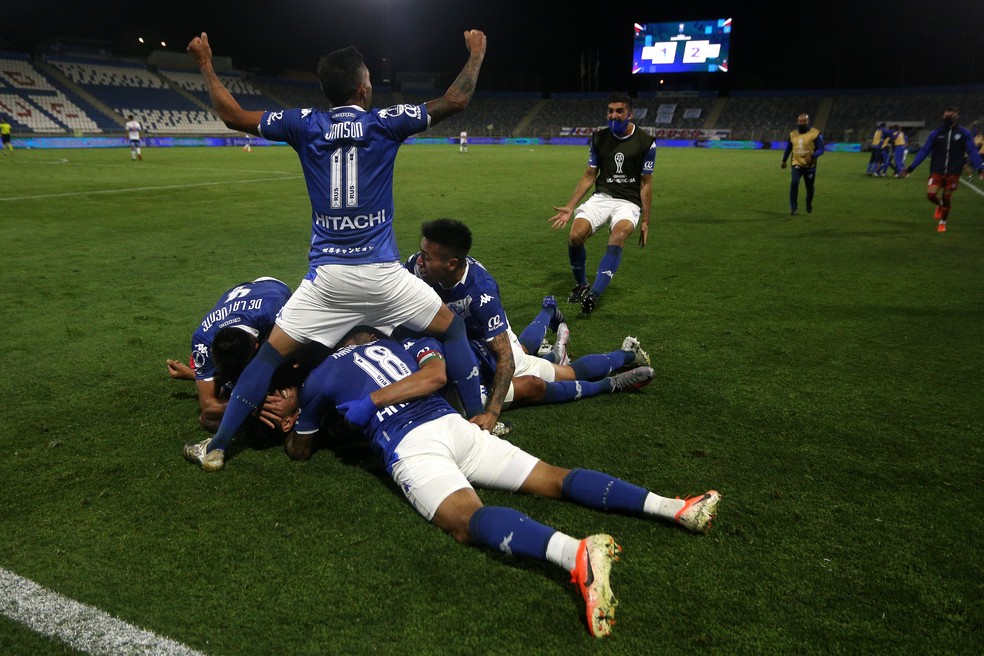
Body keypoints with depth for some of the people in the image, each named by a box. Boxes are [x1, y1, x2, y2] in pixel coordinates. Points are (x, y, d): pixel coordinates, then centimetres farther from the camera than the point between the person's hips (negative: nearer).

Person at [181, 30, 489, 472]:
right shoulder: (385, 122, -2)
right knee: (450, 327, 18)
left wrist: (205, 65, 28)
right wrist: (476, 54, 21)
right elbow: (455, 101, 5)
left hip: (327, 275, 2)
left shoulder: (305, 124, 3)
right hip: (381, 273, -2)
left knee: (273, 351, 14)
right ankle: (478, 418, 18)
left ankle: (217, 446, 18)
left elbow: (233, 116, 13)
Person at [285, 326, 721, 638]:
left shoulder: (319, 379, 19)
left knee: (468, 522, -28)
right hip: (452, 424, 5)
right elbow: (438, 375, 7)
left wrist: (290, 427, 52)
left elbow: (301, 451, 31)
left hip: (409, 448, -5)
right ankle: (671, 506, -12)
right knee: (554, 480, 2)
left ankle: (574, 553, -57)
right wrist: (373, 399, 15)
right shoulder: (393, 344, 28)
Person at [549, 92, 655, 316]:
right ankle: (580, 285, 4)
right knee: (575, 236, -22)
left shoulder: (645, 142, -2)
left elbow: (646, 184, 2)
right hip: (601, 197, 3)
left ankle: (594, 294, -39)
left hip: (629, 201, -3)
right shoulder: (599, 138, 6)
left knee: (618, 235, -35)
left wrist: (645, 220, 0)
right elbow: (589, 176, 11)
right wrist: (570, 207, 3)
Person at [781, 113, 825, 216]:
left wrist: (812, 156, -26)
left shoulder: (815, 133, -7)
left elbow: (821, 149, -8)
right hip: (797, 164, 2)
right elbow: (788, 148, 20)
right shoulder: (793, 134, 6)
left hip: (810, 165, -2)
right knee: (794, 183, -21)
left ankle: (809, 203, 39)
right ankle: (793, 206, -12)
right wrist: (784, 160, 24)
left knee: (810, 187, 10)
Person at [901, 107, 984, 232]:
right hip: (936, 171, 1)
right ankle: (940, 205, 22)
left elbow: (972, 152, -2)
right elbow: (924, 151, 3)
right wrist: (911, 167, -4)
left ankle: (942, 223, 26)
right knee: (931, 194, -15)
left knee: (946, 199, 3)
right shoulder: (936, 133, 2)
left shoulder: (964, 133, 0)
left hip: (953, 173, -1)